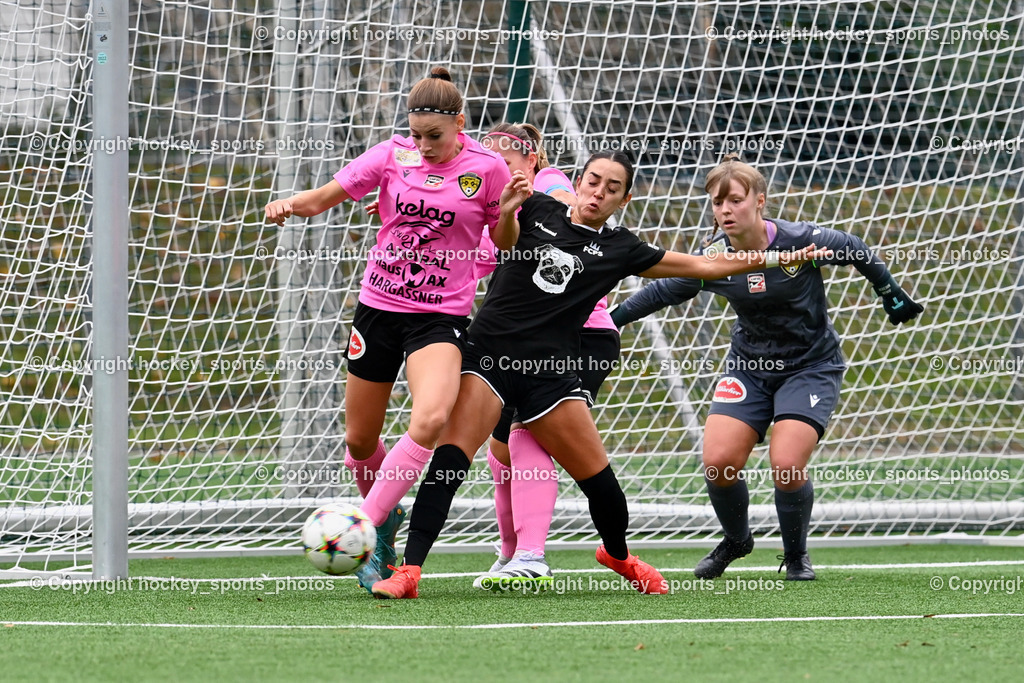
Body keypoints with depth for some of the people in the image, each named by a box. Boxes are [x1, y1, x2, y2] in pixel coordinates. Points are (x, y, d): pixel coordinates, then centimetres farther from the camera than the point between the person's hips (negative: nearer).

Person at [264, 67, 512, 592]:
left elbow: (504, 244, 5)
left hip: (441, 316, -3)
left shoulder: (486, 169, -5)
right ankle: (385, 519, 37)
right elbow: (323, 198, 6)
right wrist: (289, 205, -16)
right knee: (359, 439, 9)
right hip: (378, 306, 3)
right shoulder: (392, 156, 0)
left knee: (431, 419, -28)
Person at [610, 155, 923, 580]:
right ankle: (736, 540, 19)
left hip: (810, 366, -3)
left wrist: (892, 296, 11)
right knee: (718, 461, -13)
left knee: (786, 465, -20)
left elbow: (855, 252, -1)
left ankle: (796, 557, 8)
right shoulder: (714, 257, -12)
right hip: (749, 366, 3)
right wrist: (610, 319, 2)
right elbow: (664, 291, 5)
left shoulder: (801, 241, -20)